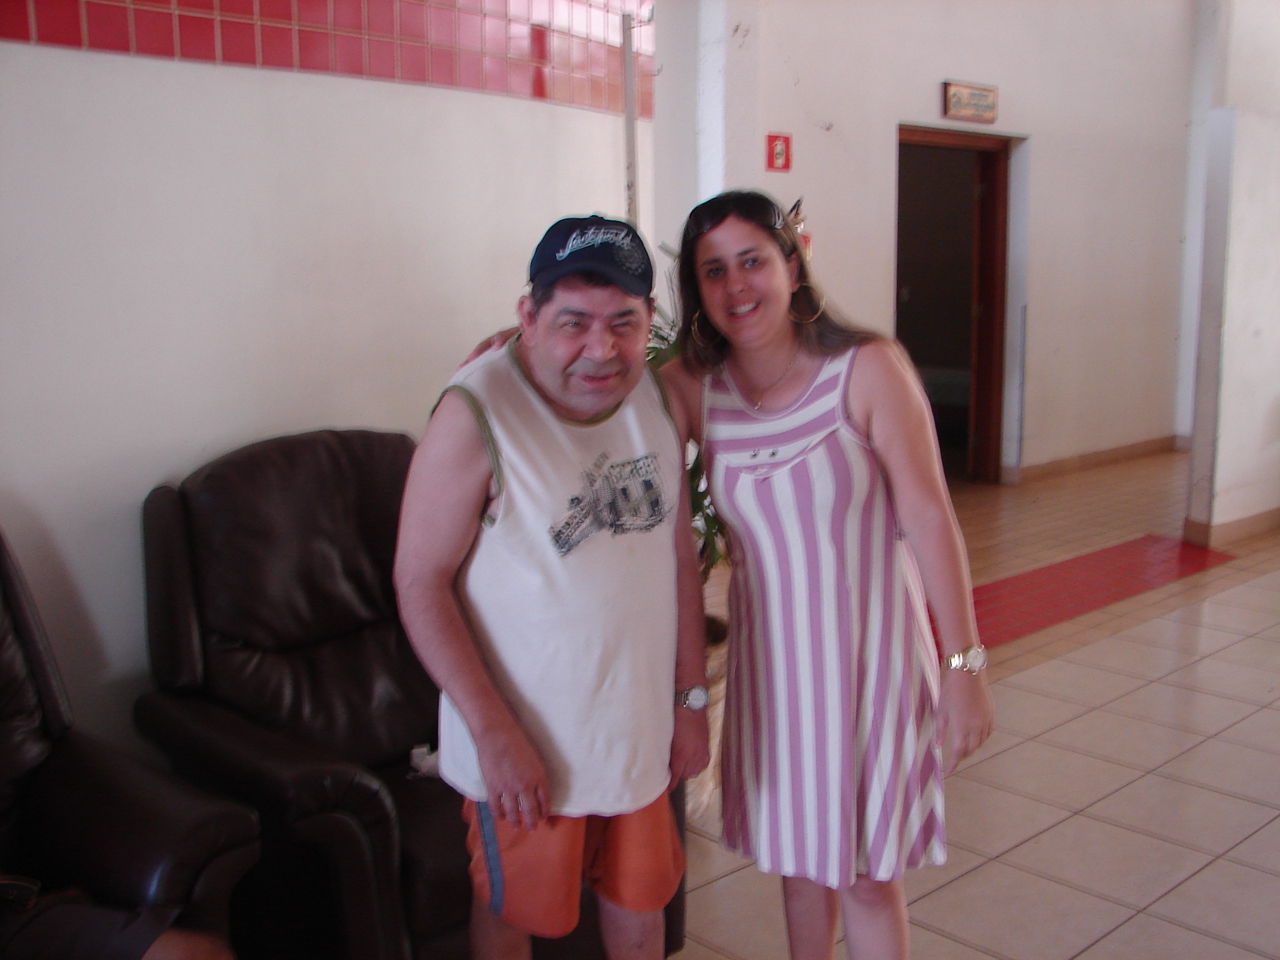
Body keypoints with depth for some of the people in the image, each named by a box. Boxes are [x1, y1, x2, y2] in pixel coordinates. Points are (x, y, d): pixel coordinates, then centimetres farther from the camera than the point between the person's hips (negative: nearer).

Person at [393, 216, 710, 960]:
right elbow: (420, 581, -18)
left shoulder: (659, 398, -3)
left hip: (639, 726, 5)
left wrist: (693, 698, 7)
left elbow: (679, 556, 6)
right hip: (524, 742, -4)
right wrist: (494, 733, -20)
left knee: (641, 898, 23)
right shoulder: (478, 414, -20)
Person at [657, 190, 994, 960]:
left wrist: (964, 664, -15)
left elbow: (929, 517, -15)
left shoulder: (869, 369, -16)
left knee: (867, 872, 9)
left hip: (869, 648, -3)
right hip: (771, 654, 3)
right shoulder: (693, 389, -6)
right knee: (799, 855, 19)